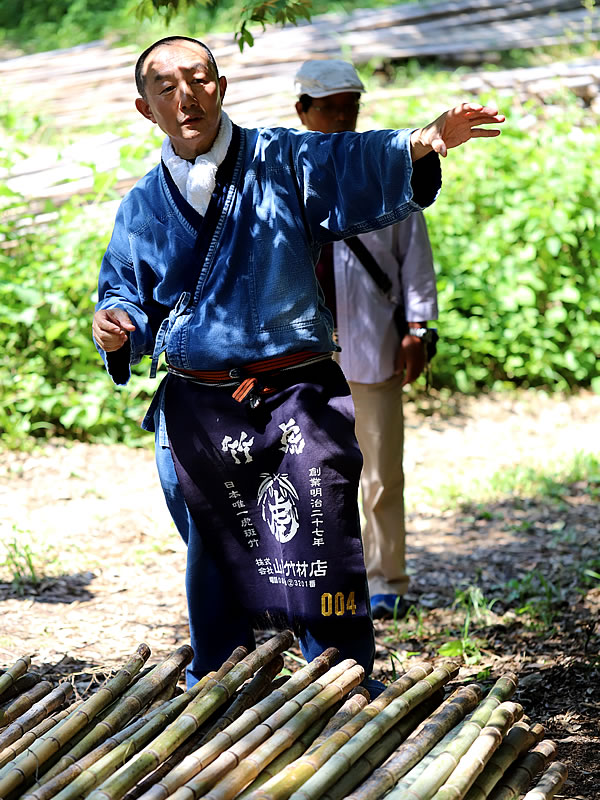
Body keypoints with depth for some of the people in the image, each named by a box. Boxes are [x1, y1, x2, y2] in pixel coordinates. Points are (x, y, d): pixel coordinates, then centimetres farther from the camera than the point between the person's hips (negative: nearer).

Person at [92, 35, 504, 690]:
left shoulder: (282, 162, 1)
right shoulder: (143, 207, 10)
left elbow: (360, 167, -15)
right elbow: (128, 298, 14)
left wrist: (425, 143, -35)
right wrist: (116, 329, -10)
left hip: (299, 399, -2)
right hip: (198, 410, 2)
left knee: (323, 555, -4)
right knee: (216, 562, 12)